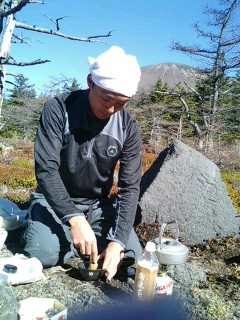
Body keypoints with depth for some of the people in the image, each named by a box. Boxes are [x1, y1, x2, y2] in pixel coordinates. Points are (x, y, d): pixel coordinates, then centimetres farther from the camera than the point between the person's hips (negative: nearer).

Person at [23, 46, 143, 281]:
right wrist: (74, 217, -38)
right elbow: (46, 169, -25)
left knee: (131, 256, -12)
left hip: (97, 204, 3)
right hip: (54, 200, -2)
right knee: (44, 255, -28)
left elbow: (130, 187, -13)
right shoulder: (58, 109, -19)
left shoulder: (129, 128, -12)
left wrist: (118, 241, -25)